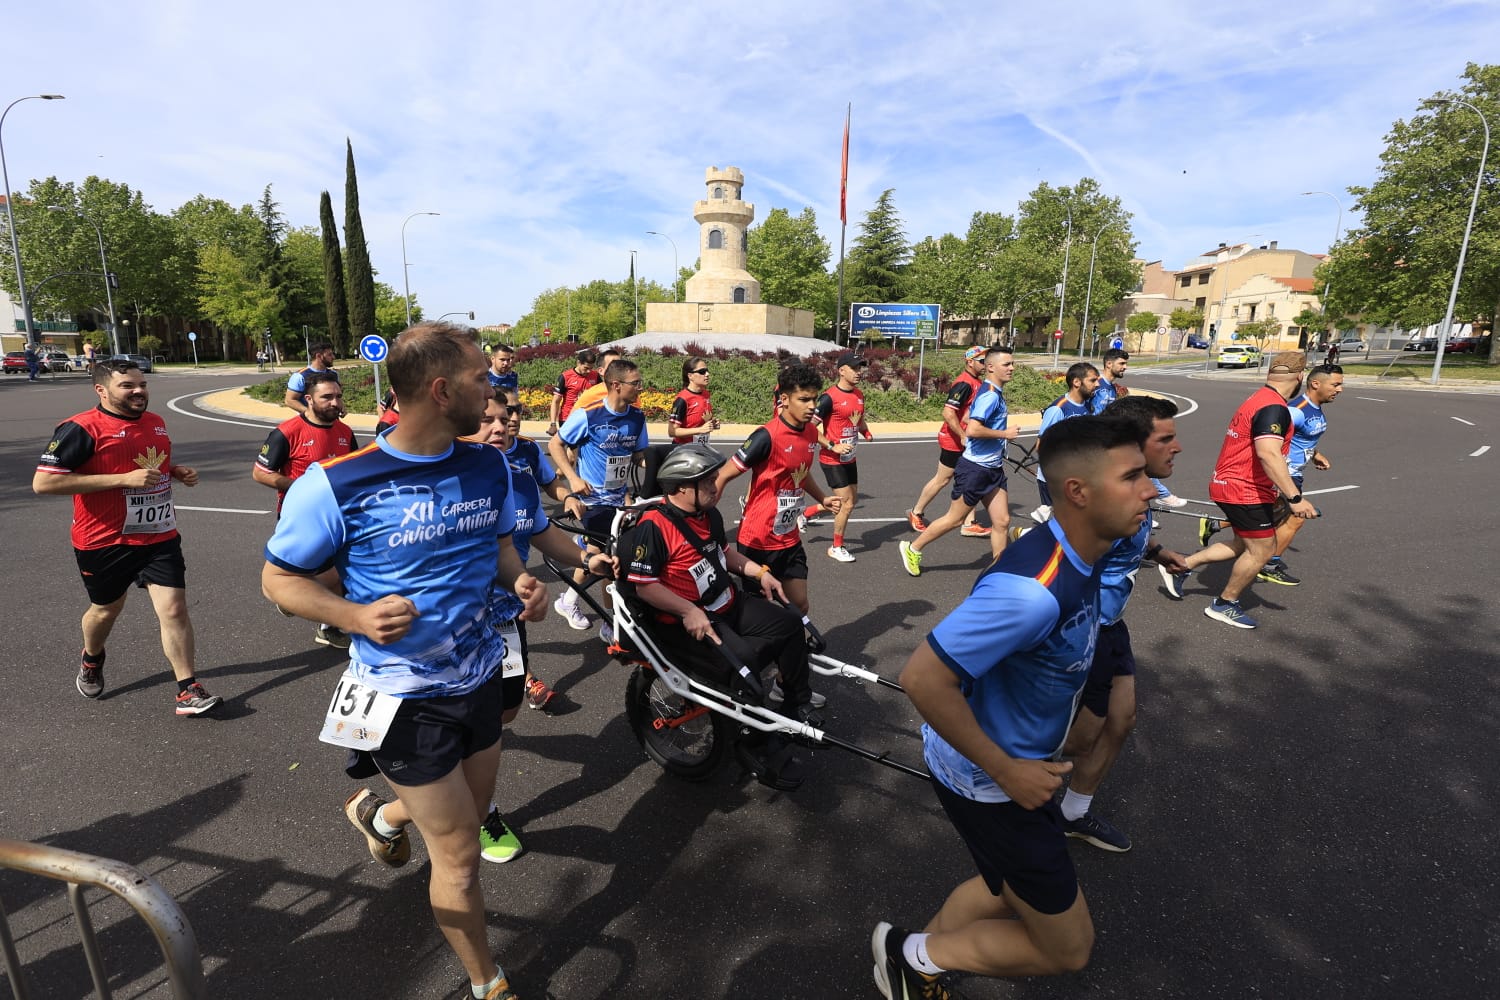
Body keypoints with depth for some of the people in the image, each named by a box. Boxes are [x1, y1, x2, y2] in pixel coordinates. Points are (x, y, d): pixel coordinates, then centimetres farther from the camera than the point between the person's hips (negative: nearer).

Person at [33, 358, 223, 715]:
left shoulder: (156, 422, 8)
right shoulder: (82, 429, -14)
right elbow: (42, 483, -20)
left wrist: (177, 472, 3)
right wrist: (123, 478, -26)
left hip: (160, 538, 4)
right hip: (105, 542, -3)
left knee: (174, 609, -5)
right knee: (106, 609, 18)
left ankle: (188, 692, -1)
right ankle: (92, 661, 51)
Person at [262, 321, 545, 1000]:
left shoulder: (489, 467, -4)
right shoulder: (337, 485, -20)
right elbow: (279, 578, -8)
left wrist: (521, 580, -10)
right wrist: (353, 615, -27)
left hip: (480, 676, 6)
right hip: (406, 695, -6)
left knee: (470, 814, 26)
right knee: (460, 852, 6)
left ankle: (379, 812, 60)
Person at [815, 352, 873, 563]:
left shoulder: (859, 395, 6)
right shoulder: (829, 397, -19)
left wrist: (866, 432, 4)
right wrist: (833, 447, -23)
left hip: (849, 458, 9)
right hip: (832, 460, -8)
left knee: (852, 499, 16)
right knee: (847, 503, -5)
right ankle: (836, 548, 15)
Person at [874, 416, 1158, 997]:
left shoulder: (1080, 557, -5)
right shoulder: (1034, 589, -35)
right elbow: (922, 679, -35)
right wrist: (1007, 771, -24)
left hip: (1012, 763, 9)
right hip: (987, 780, -9)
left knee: (1009, 889, 29)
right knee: (1067, 948, 10)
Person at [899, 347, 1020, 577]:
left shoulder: (995, 393, 11)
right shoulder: (990, 394, -19)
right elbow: (972, 430, -31)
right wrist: (1004, 433, -19)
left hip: (993, 469, 9)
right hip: (975, 468, -9)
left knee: (1002, 521, 7)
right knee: (955, 519, 5)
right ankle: (912, 549, 21)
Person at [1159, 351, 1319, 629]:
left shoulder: (1260, 399, 12)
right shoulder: (1274, 408, -20)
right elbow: (1268, 454, -34)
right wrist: (1294, 498, -36)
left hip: (1232, 483, 10)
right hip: (1243, 490, -10)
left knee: (1244, 546, 19)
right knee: (1262, 550, 3)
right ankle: (1224, 605, 16)